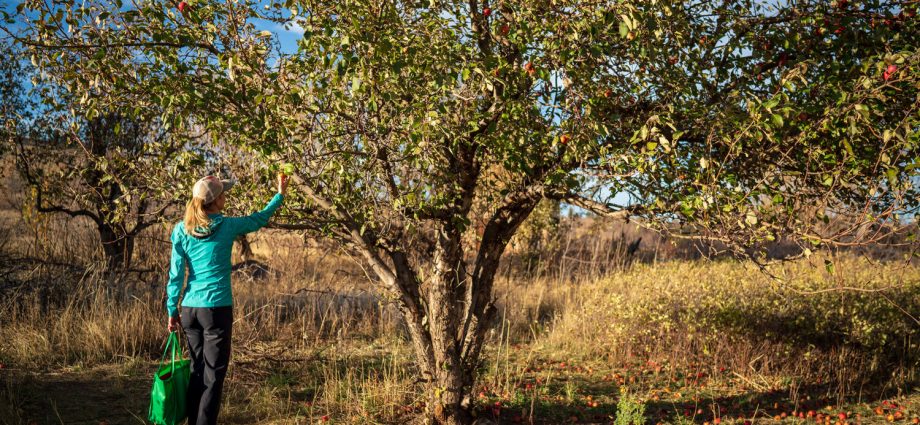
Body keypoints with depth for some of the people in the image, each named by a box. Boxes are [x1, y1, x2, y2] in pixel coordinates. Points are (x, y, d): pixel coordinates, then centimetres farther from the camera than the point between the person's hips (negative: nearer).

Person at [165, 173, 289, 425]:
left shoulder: (182, 230, 3)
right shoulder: (227, 226, -7)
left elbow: (176, 274, 3)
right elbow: (258, 220, 10)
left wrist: (172, 310, 10)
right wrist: (280, 194, 22)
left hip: (190, 308, 5)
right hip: (216, 308, -5)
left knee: (197, 371, 16)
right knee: (213, 374, 2)